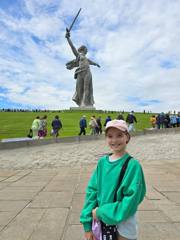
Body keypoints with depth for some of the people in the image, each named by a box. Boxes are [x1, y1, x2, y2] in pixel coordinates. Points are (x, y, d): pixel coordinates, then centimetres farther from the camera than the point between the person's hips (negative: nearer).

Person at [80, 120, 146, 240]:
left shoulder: (133, 165, -20)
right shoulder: (102, 162, -6)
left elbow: (130, 201, -21)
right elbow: (92, 191, -2)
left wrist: (101, 212, -16)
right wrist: (87, 224, -5)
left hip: (124, 228, -3)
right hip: (101, 222, 4)